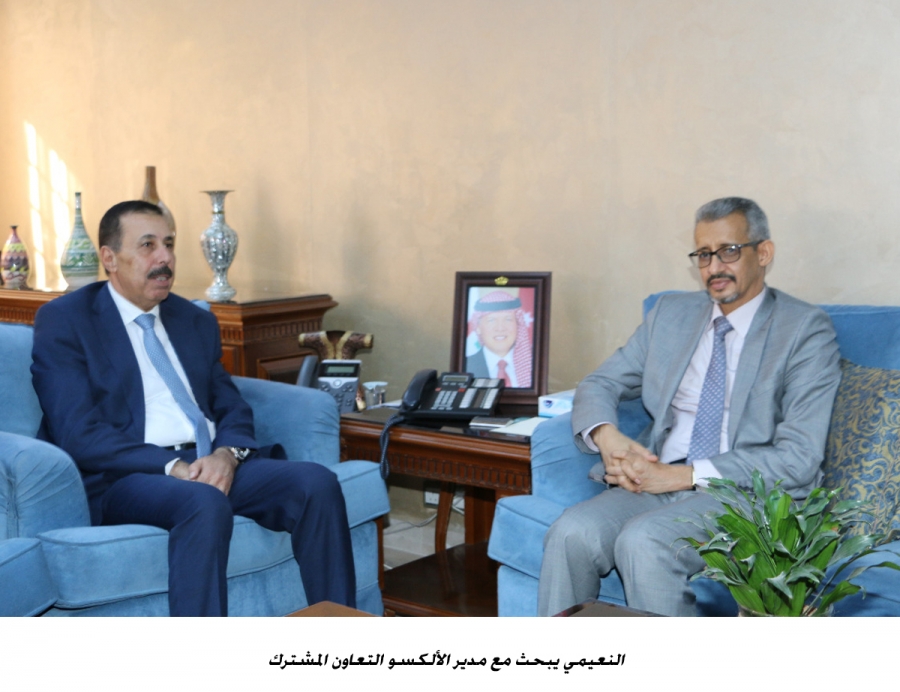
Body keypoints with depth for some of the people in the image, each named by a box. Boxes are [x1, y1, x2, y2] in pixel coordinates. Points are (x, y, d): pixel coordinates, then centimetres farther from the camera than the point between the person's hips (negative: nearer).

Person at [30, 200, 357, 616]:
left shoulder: (196, 321, 21)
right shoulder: (63, 321, 2)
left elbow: (232, 408, 16)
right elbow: (79, 435, -9)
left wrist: (226, 454, -9)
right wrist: (174, 467, -19)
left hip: (212, 465, 6)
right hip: (125, 478, -5)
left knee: (317, 482, -19)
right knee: (205, 503, -37)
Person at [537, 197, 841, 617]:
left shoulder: (806, 329, 0)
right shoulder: (671, 314, 17)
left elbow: (797, 460, -9)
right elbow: (599, 384, 17)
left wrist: (687, 475, -15)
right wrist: (608, 437, -8)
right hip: (656, 483, 5)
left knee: (642, 541, -33)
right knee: (571, 532, -25)